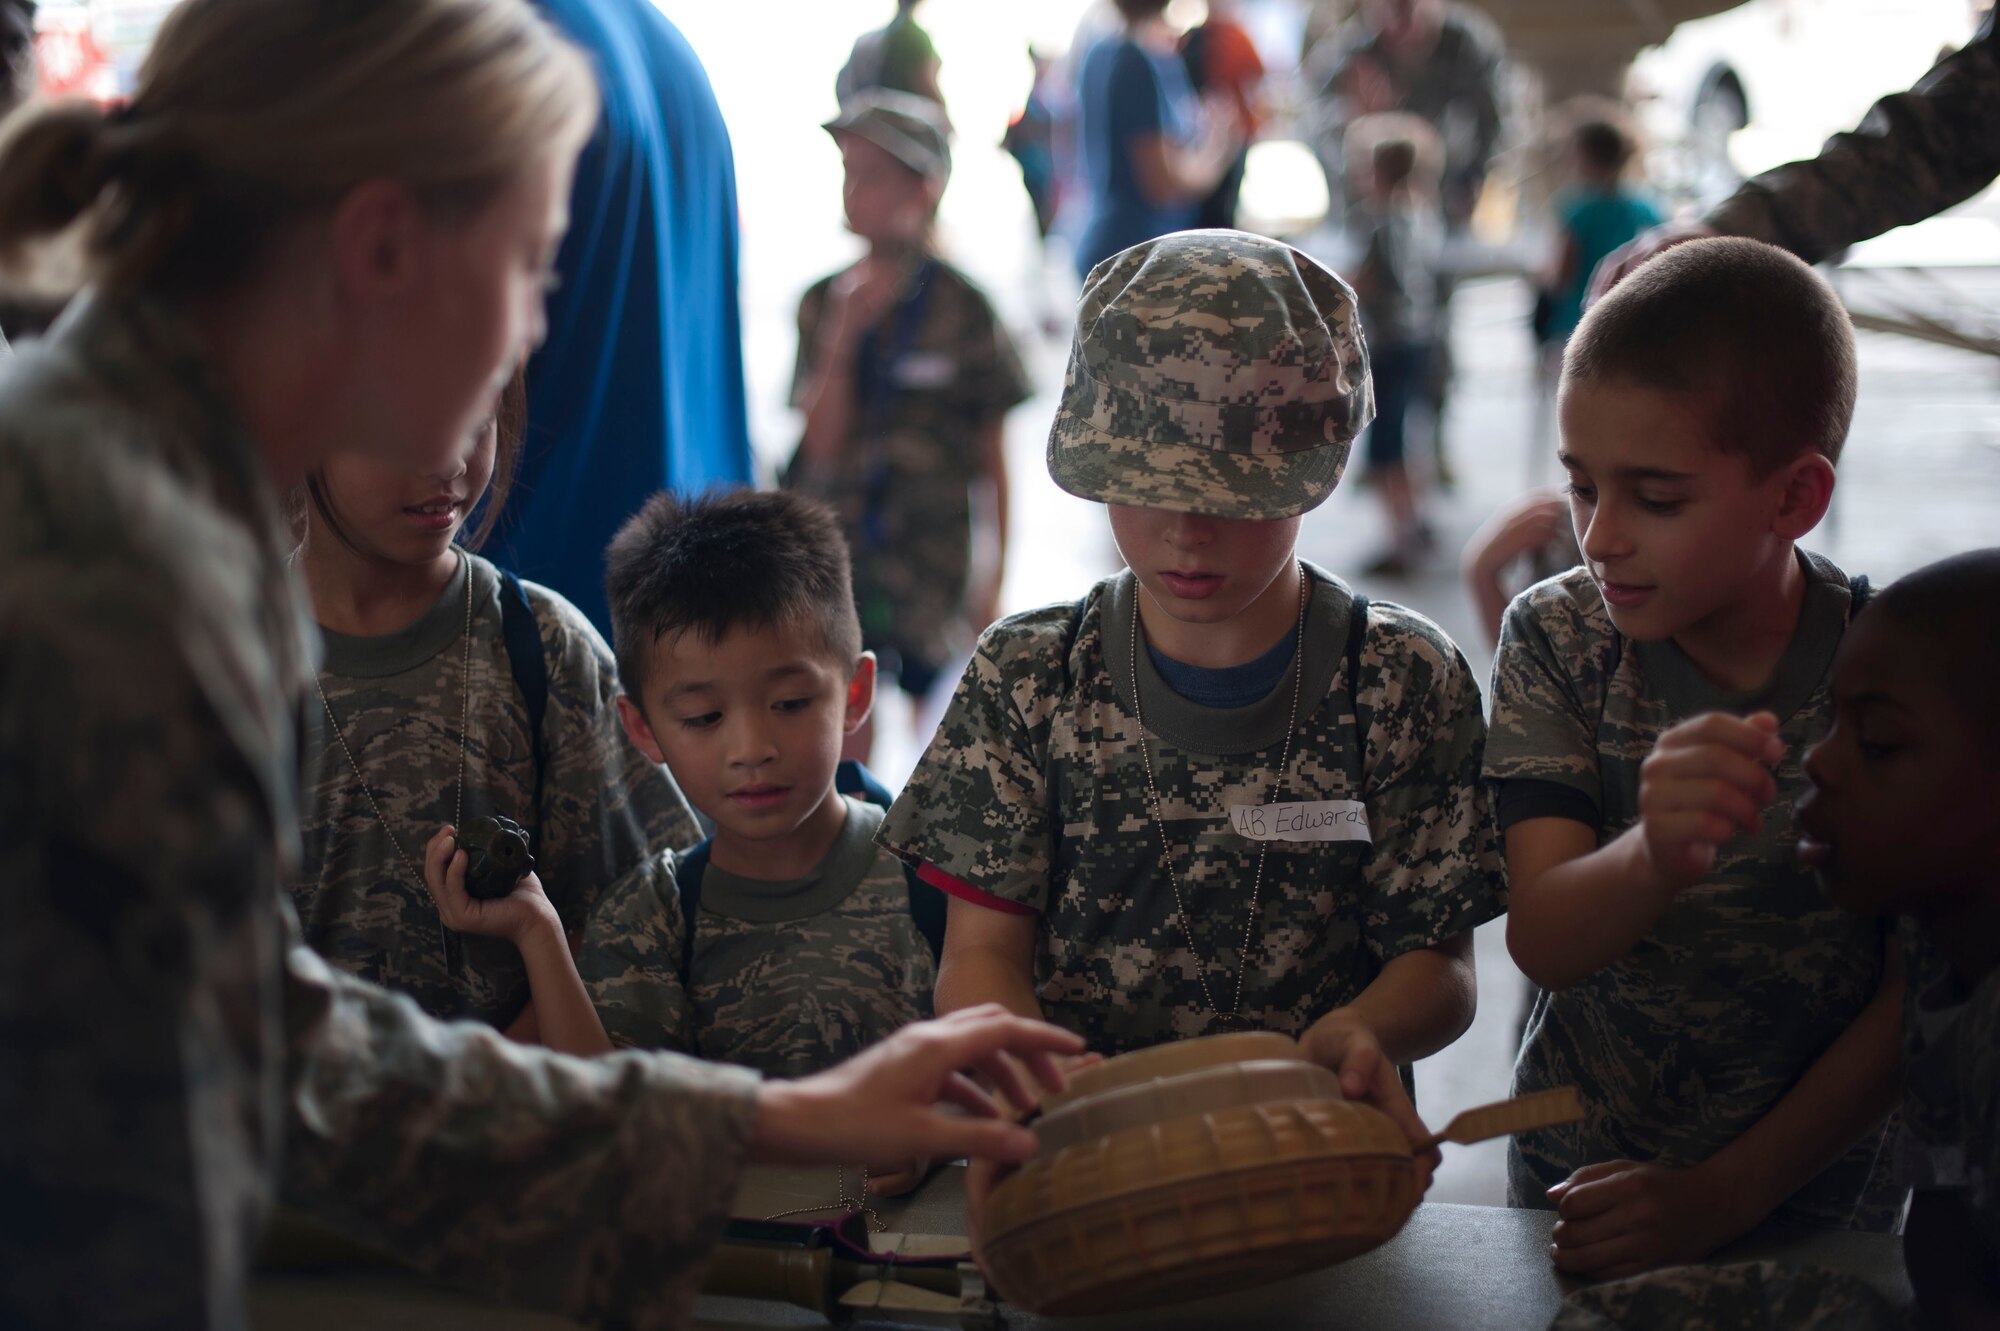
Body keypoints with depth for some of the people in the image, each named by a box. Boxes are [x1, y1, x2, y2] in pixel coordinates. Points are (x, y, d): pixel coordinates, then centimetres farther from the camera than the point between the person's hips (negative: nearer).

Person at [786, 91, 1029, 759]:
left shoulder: (962, 309, -7)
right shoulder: (824, 301, 2)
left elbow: (993, 455, -2)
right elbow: (823, 442, -5)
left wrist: (995, 578, 0)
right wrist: (844, 333, -16)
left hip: (928, 551, -2)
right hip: (833, 546, 2)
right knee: (846, 723, 1)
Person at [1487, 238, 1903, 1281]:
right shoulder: (1556, 638, -13)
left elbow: (1918, 1000, -13)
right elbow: (1542, 943, -23)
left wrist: (1724, 1192, -17)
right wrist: (1657, 855, -44)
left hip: (1820, 1193, -1)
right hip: (1578, 1176, 1)